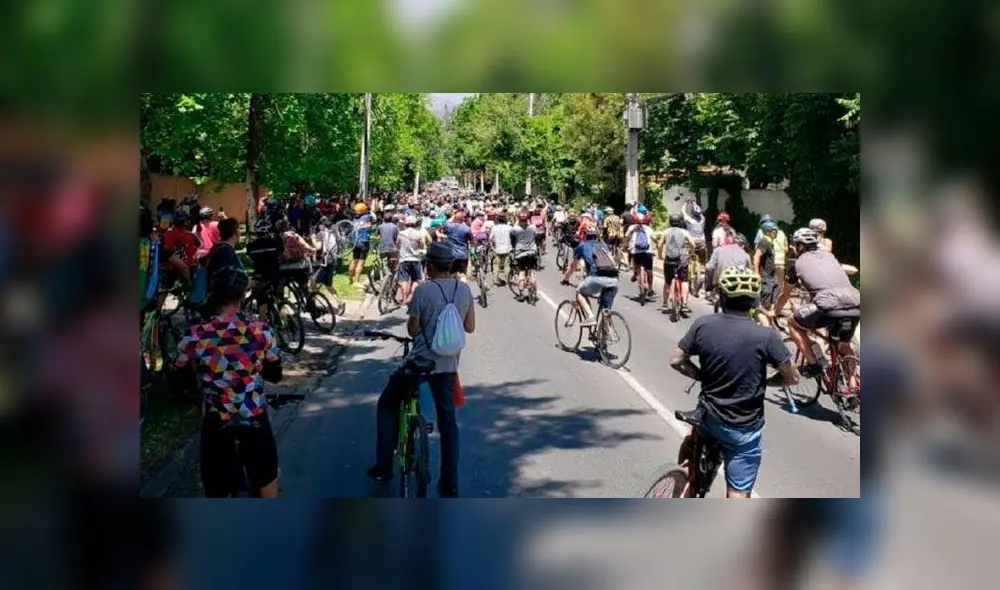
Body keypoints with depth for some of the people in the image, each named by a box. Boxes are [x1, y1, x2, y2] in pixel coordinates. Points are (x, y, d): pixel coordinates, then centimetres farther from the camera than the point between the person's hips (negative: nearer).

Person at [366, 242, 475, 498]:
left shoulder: (424, 289, -13)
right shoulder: (465, 290, 2)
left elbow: (412, 329, -7)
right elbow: (470, 327, 10)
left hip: (420, 362, -4)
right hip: (448, 364, 4)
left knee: (387, 404, 17)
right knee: (448, 421, 13)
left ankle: (384, 466, 16)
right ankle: (450, 484, 14)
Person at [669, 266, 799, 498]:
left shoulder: (703, 325, -10)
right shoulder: (766, 336, -17)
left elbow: (676, 361, -2)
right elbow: (791, 378, -10)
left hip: (709, 416, 3)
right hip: (744, 428, -2)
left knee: (691, 438, 38)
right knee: (738, 495, 7)